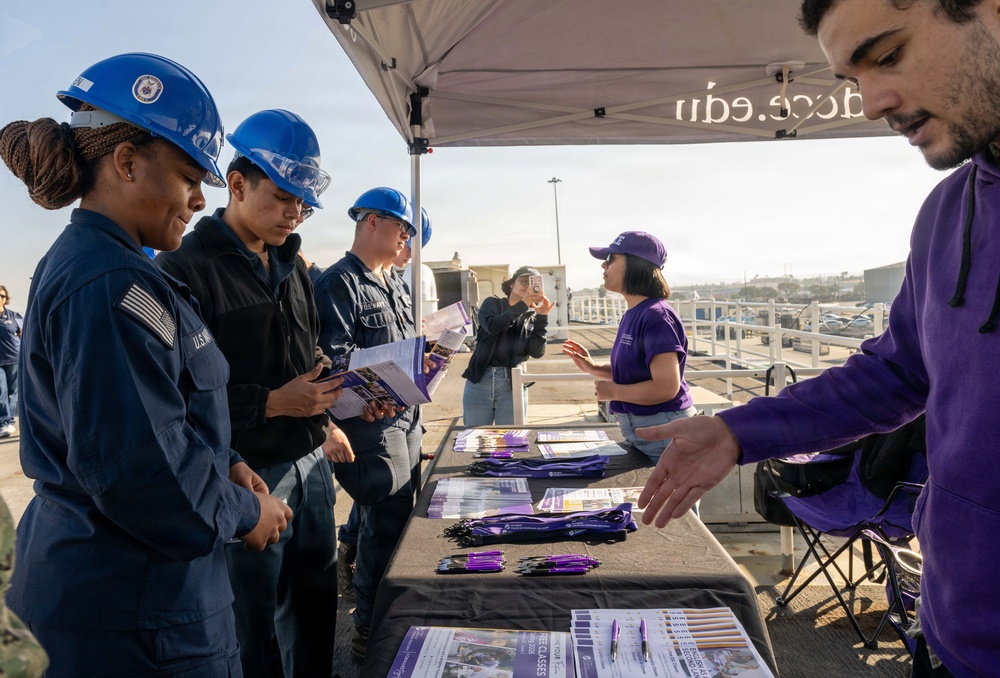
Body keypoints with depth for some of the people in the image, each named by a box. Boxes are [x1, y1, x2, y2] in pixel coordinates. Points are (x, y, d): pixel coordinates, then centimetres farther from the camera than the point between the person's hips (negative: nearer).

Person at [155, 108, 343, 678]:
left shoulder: (291, 267, 11)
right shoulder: (186, 269, -12)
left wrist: (341, 392, 0)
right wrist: (272, 404, -21)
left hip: (311, 463, 7)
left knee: (317, 605, 20)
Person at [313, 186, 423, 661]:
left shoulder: (394, 287, 18)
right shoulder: (340, 283, -10)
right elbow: (334, 359, -20)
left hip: (405, 417, 9)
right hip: (371, 422, -9)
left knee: (397, 517, 16)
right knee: (386, 524, -5)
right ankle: (368, 631, 12)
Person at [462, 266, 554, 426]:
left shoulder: (532, 316, 8)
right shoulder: (492, 303, 6)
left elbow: (537, 352, -7)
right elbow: (492, 326, -16)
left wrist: (542, 317, -14)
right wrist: (522, 305, -20)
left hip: (512, 385, 1)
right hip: (480, 381, 0)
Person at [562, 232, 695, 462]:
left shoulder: (656, 316, -21)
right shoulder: (632, 315, 8)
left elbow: (667, 387, -27)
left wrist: (613, 392, -16)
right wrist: (593, 368, 4)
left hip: (662, 432, -9)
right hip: (636, 429, 9)